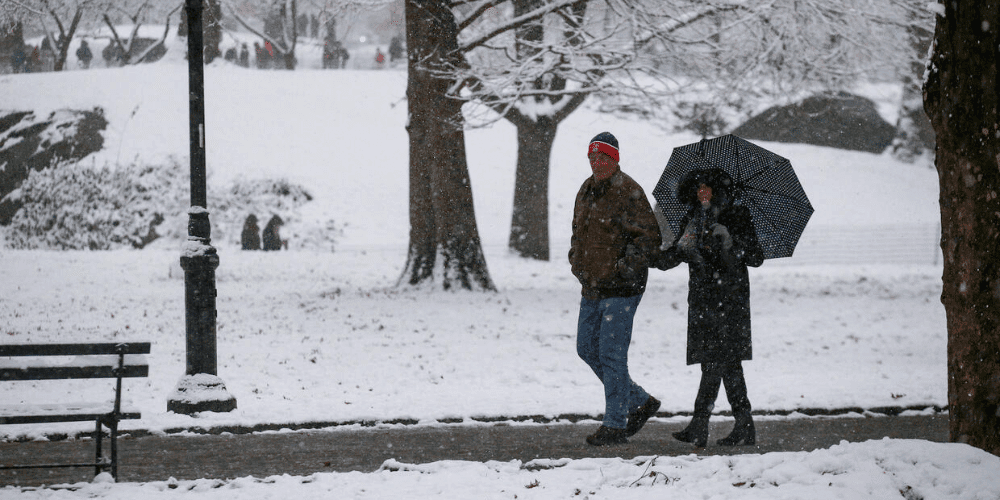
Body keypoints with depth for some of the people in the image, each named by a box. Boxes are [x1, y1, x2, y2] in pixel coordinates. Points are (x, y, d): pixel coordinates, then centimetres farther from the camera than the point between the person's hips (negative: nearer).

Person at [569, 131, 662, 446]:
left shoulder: (628, 192, -13)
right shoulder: (586, 190, 13)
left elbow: (648, 237, -16)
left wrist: (626, 267, -21)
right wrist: (576, 260, 13)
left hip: (620, 288, -9)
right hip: (591, 287, 9)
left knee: (612, 355, -7)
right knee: (588, 349, 13)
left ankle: (615, 425, 2)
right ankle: (640, 403, 25)